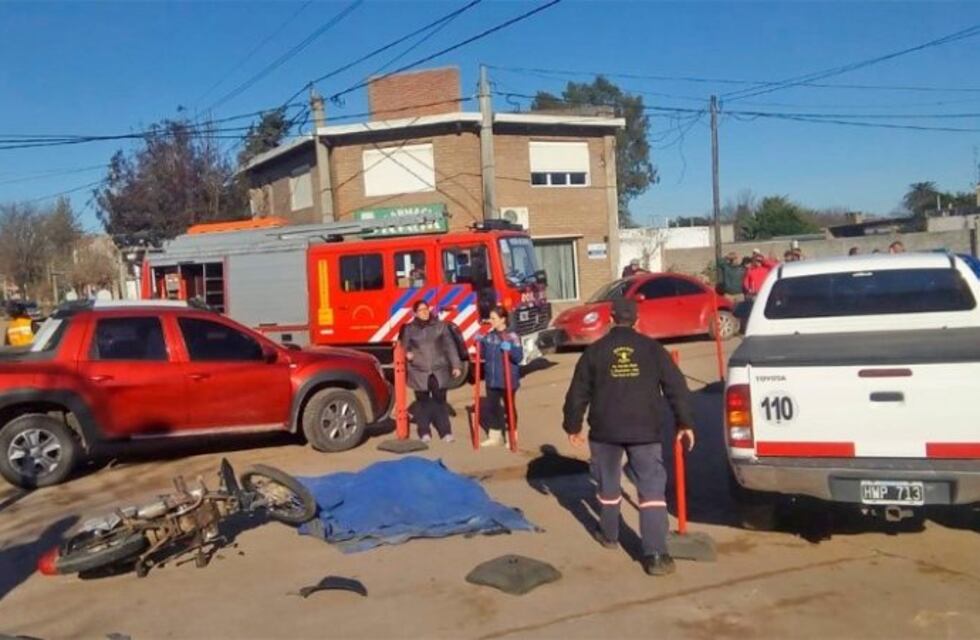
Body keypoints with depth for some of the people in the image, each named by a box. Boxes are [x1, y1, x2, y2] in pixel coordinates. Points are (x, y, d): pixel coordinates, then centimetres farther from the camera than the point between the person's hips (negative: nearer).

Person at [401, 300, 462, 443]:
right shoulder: (409, 329, 3)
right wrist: (407, 353, -12)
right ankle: (424, 432, 17)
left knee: (440, 400, 1)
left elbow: (449, 346, 2)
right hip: (419, 372, 0)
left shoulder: (440, 326, 2)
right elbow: (405, 347, 12)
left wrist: (455, 365, -3)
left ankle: (445, 432, 9)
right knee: (422, 401, 6)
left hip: (439, 370, 0)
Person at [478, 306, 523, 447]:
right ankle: (494, 436, 25)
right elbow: (483, 354, 13)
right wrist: (480, 343, -1)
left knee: (509, 406, 8)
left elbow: (519, 357, -19)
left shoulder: (512, 337, -14)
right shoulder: (489, 336, 5)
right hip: (491, 379, 6)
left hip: (508, 380, -6)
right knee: (491, 406, 12)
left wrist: (510, 349, -35)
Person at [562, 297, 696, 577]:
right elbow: (676, 386, 0)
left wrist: (573, 425, 16)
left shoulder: (595, 351, 4)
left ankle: (609, 534, 37)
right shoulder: (652, 348, 4)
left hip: (605, 428, 1)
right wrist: (685, 423, 6)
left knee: (608, 484, 21)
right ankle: (656, 554, -9)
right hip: (645, 429, -1)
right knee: (652, 489, -1)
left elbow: (578, 393, 5)